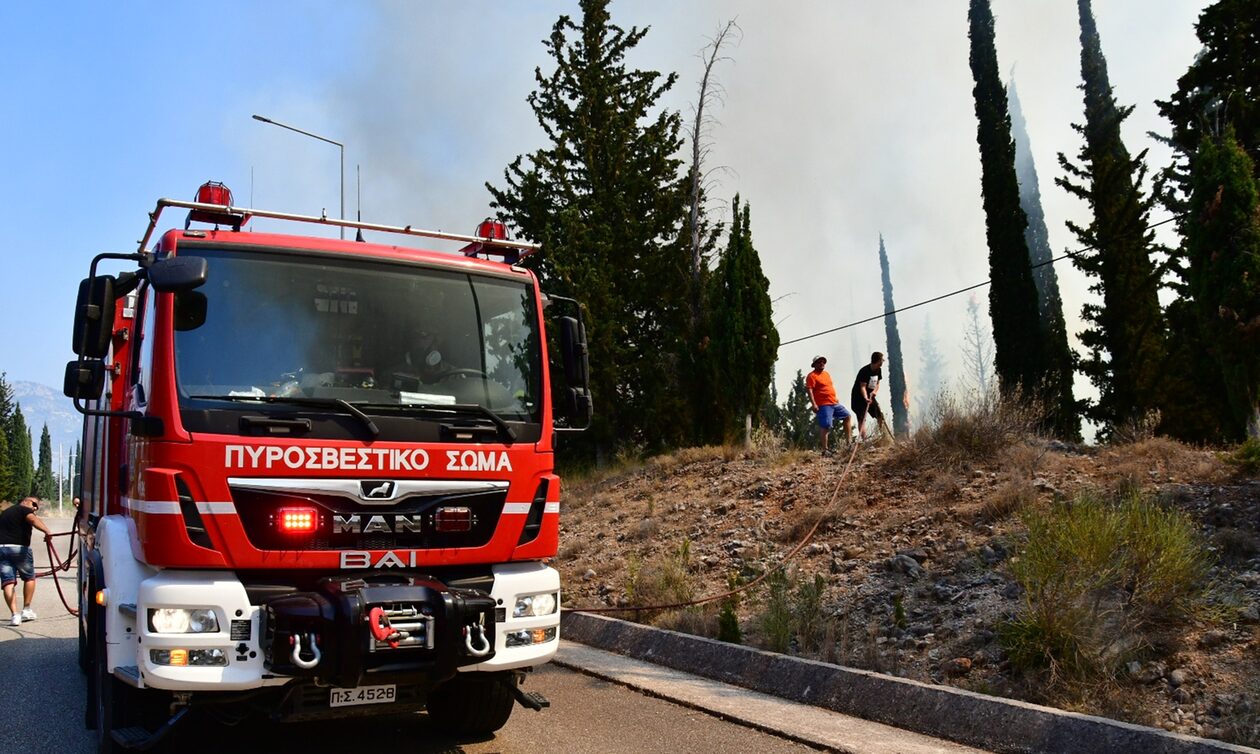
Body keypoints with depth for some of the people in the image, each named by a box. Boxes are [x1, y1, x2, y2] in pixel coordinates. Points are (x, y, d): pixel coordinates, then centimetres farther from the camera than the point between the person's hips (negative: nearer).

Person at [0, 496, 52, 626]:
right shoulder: (25, 510, -1)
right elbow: (33, 519, -24)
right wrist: (47, 531, -40)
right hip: (19, 548, -6)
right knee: (29, 578, 15)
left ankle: (15, 615, -9)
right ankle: (26, 610, 17)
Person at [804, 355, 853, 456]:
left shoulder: (826, 373, 18)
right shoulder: (811, 376, -9)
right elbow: (809, 390, -17)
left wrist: (835, 398, 21)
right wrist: (814, 404, -24)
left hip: (834, 403, 10)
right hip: (823, 405, -10)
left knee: (848, 416, 15)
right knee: (825, 426, -12)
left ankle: (848, 442, 21)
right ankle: (825, 450, -8)